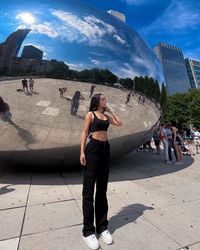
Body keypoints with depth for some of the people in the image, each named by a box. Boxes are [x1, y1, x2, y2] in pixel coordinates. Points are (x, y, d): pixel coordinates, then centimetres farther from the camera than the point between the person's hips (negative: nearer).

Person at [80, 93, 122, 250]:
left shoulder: (106, 116, 18)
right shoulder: (91, 114, 2)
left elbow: (120, 123, 17)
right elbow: (84, 133, -3)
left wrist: (110, 111, 16)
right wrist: (82, 152, -12)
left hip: (105, 149, 6)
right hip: (93, 149, -6)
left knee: (102, 189, 11)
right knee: (89, 190, 1)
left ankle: (102, 226, 26)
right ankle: (88, 230, 16)